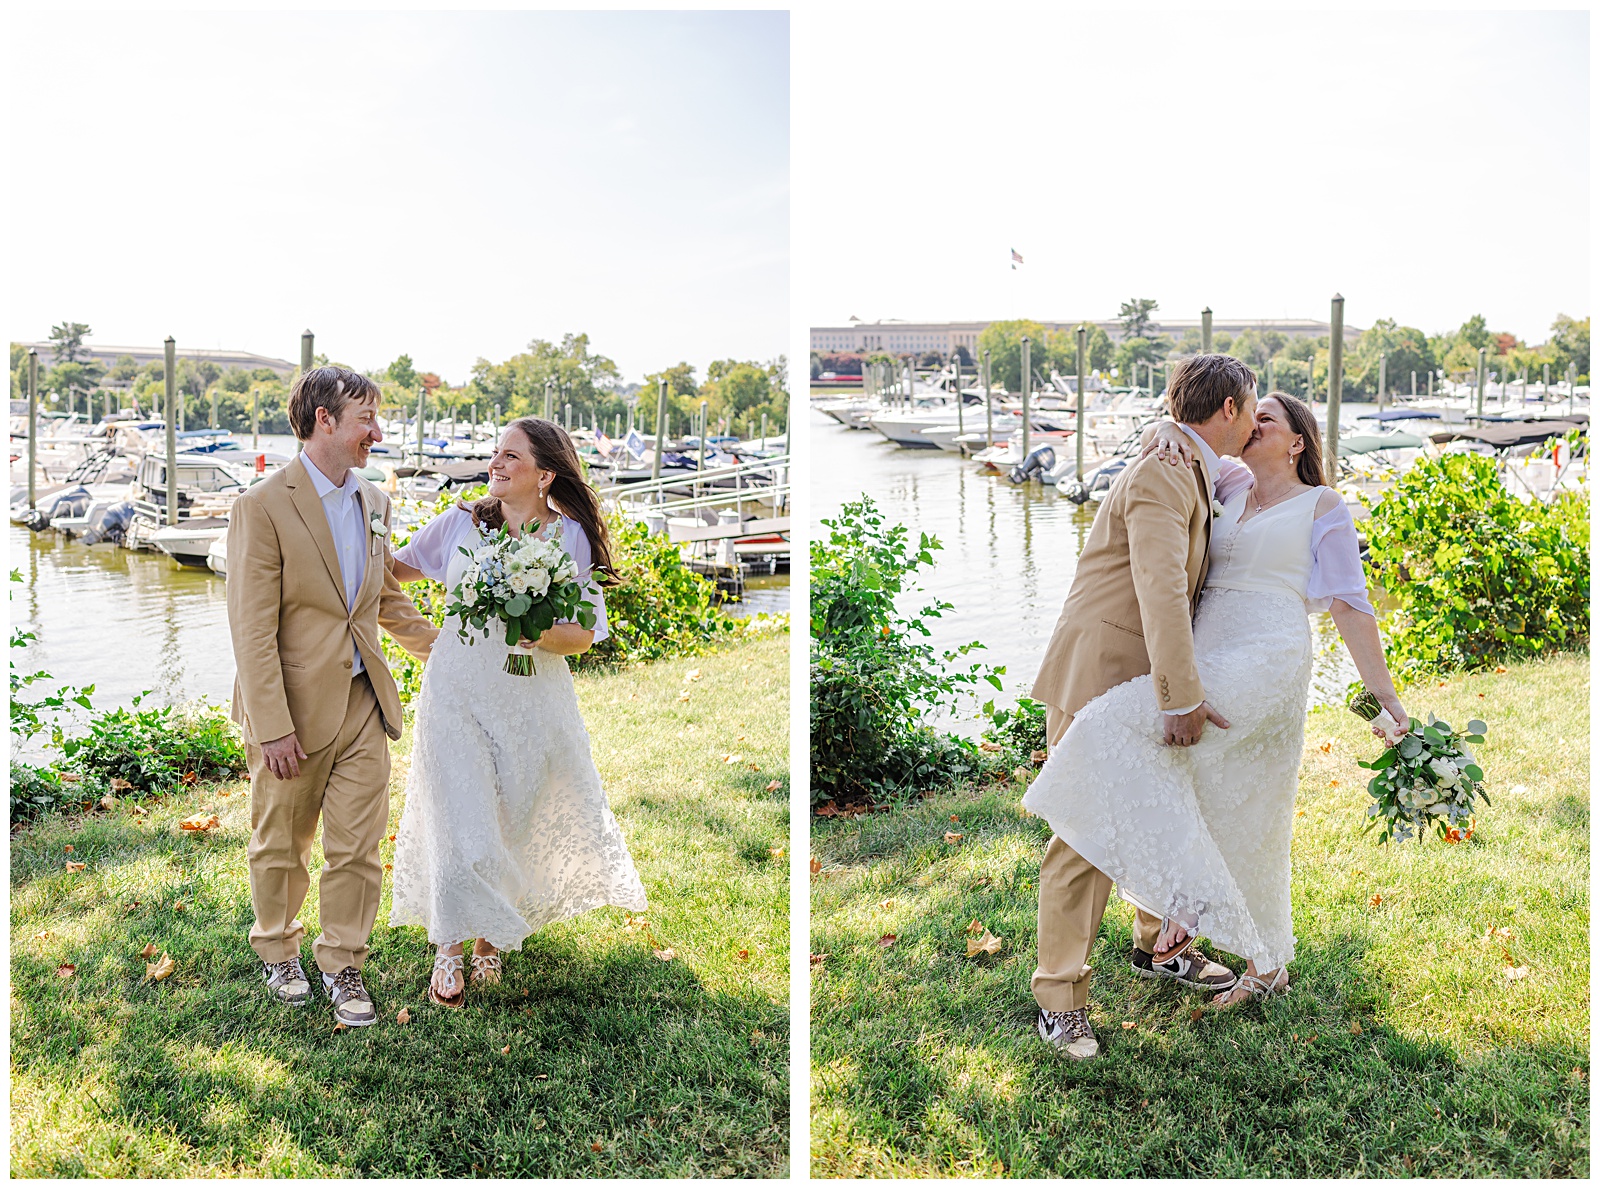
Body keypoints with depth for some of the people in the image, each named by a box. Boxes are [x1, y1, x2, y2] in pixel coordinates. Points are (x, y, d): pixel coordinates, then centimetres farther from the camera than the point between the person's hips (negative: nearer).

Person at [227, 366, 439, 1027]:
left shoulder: (374, 502, 7)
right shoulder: (263, 507, -14)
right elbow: (252, 630, -16)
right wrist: (273, 726, -19)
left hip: (363, 703, 5)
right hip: (294, 709, -5)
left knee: (357, 846, 8)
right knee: (280, 845, 15)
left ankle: (342, 965, 25)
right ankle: (278, 953, 37)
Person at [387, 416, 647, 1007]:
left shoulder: (572, 539, -4)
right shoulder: (462, 522, 1)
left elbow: (584, 634, -4)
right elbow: (403, 564, 16)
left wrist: (536, 632, -22)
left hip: (532, 700, 0)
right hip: (458, 691, 0)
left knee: (517, 822, 11)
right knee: (460, 820, -4)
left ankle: (490, 936, 33)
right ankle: (449, 951, 14)